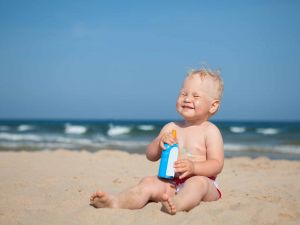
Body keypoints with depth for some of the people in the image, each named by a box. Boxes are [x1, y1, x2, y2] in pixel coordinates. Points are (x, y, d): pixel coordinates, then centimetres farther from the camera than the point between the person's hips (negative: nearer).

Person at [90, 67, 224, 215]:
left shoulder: (210, 131, 1)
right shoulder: (171, 127, 14)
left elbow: (217, 164, -7)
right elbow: (150, 156, 13)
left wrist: (194, 167, -25)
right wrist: (160, 142, -10)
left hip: (202, 182, -4)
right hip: (172, 184, 4)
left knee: (198, 182, -36)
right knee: (148, 182, -20)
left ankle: (177, 204, -65)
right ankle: (117, 202, -45)